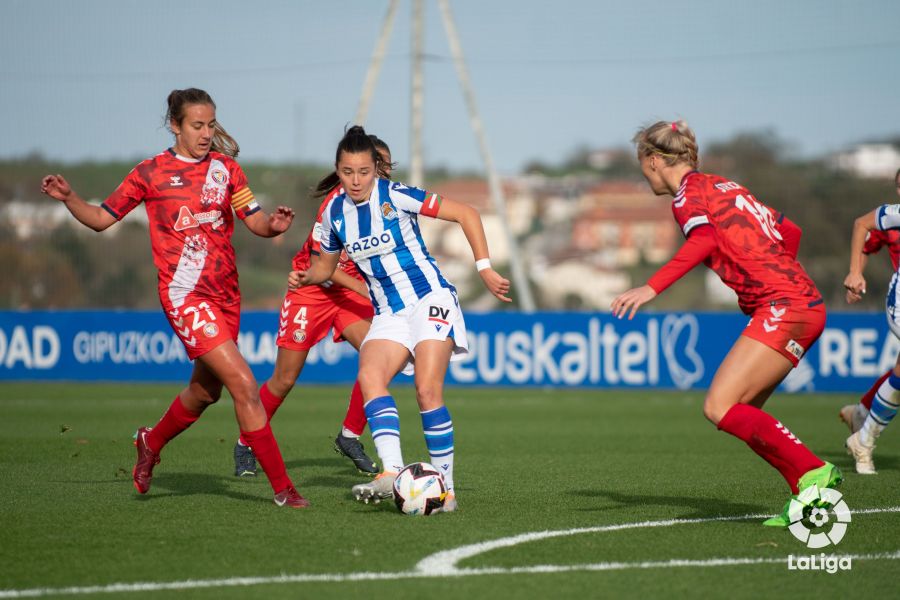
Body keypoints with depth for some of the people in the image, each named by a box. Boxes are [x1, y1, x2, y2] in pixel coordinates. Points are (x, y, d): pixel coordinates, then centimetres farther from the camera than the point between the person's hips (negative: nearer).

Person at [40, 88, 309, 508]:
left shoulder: (225, 167, 9)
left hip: (226, 295, 6)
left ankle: (151, 443, 48)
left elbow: (255, 221, 7)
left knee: (206, 390, 19)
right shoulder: (150, 173, 0)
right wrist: (68, 198, -11)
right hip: (185, 295, -6)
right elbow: (101, 219, 6)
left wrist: (273, 225, -15)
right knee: (243, 384, -16)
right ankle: (282, 487, -12)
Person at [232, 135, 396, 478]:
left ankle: (350, 437, -2)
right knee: (285, 379, 0)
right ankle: (245, 446, 20)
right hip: (312, 288, -6)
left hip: (349, 288, 6)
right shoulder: (338, 201, -23)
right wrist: (359, 286, -30)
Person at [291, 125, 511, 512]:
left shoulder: (395, 196, -13)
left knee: (427, 391, -19)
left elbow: (466, 214, -8)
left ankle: (446, 489, -9)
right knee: (369, 376, -24)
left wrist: (484, 268, -12)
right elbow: (327, 263, 19)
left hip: (430, 300, -5)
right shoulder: (334, 213, 3)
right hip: (388, 315, 5)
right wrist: (305, 277, -3)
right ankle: (392, 473, -37)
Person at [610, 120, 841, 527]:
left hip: (784, 308, -9)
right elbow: (788, 232, 28)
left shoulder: (688, 192, -2)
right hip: (803, 305, 9)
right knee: (740, 413, 9)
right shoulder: (720, 187, 23)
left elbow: (703, 240, -23)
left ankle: (812, 473, -18)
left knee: (720, 408, -14)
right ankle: (810, 493, 4)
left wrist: (651, 288, -28)